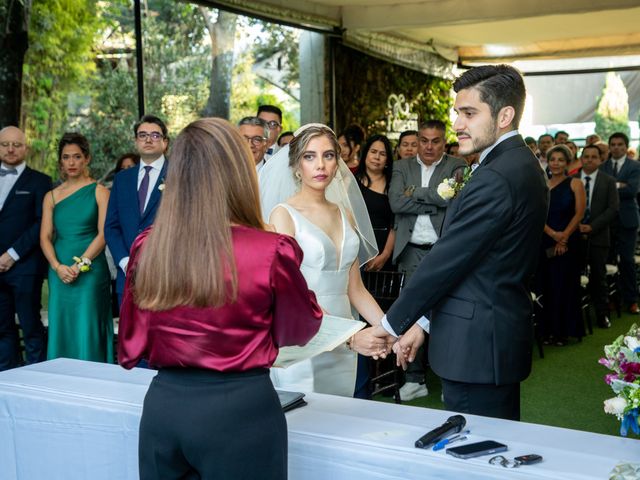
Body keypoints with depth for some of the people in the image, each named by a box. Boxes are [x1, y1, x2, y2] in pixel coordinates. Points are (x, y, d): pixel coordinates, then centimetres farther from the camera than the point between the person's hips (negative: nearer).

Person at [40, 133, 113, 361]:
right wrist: (58, 267, -10)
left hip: (91, 271, -3)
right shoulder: (51, 196, 12)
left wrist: (80, 264, -13)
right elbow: (45, 237, 6)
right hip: (59, 272, 4)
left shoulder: (99, 192, 2)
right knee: (61, 330, 5)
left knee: (87, 330, -4)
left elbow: (104, 233, -6)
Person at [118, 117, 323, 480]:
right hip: (239, 408, -3)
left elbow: (133, 342, 8)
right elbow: (302, 328, 3)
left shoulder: (147, 247, -5)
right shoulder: (270, 251, -16)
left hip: (163, 404, 4)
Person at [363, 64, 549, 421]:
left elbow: (447, 260, -18)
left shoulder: (495, 178, -20)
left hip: (476, 346, -10)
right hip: (505, 335, 10)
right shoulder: (523, 165, 12)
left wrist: (393, 323, -6)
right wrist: (421, 322, 12)